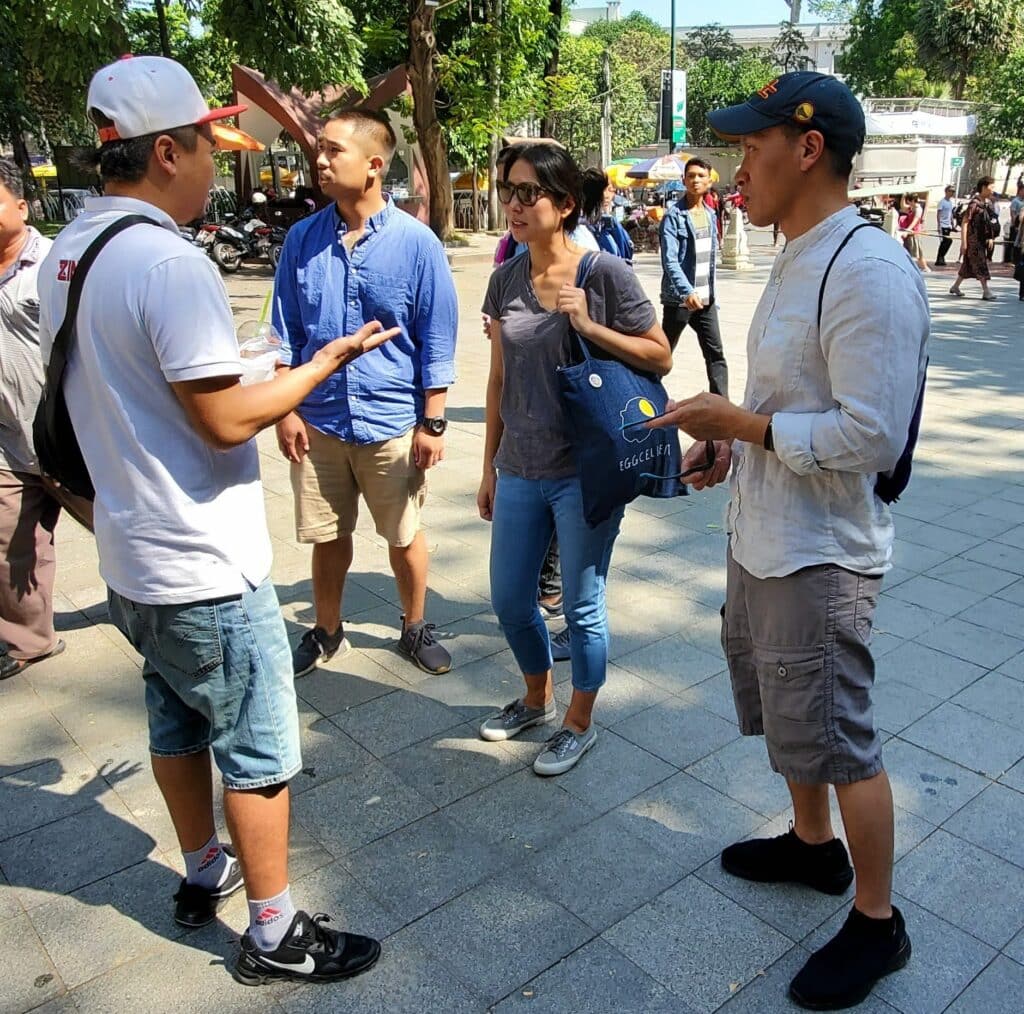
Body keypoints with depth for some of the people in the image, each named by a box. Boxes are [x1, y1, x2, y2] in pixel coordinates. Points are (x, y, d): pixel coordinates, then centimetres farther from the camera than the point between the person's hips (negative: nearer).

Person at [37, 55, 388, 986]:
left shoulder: (64, 256, 6)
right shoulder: (170, 262, -22)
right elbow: (227, 420, -23)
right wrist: (326, 362, -12)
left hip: (129, 558, 9)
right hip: (205, 568, -9)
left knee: (177, 721, 23)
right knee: (259, 750, 6)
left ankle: (204, 874, 43)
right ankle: (275, 935, 22)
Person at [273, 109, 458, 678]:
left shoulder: (416, 242, -6)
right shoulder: (303, 239, 1)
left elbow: (437, 342, -5)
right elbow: (286, 334, 6)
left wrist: (432, 424, -7)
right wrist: (286, 410, 0)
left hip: (393, 423, -2)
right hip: (318, 421, 3)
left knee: (404, 536, 12)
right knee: (327, 536, 14)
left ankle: (415, 629, 33)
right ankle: (326, 632, 35)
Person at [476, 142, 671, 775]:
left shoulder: (605, 274, -10)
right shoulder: (506, 280, 5)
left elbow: (661, 358, -6)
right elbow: (500, 379, 11)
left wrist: (588, 326, -19)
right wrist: (489, 466, 13)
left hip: (585, 471, -5)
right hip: (520, 471, 6)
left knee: (583, 606, 8)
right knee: (510, 600, 15)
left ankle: (580, 723, 32)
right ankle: (539, 699, 42)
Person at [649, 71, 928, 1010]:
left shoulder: (869, 271, -22)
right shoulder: (797, 259, 9)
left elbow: (871, 439, -27)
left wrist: (737, 422, -20)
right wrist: (730, 439, 3)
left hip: (818, 558, -10)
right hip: (760, 538, 10)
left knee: (839, 741, 6)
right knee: (788, 717, 24)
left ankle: (877, 923, 29)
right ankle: (812, 844, 48)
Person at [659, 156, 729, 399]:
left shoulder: (710, 214, 10)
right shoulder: (674, 215, -10)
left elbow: (711, 257, 16)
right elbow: (670, 260, -19)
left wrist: (712, 292, 14)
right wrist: (687, 291, -30)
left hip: (706, 297, 6)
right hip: (679, 297, -6)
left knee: (716, 355, 2)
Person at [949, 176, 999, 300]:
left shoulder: (988, 203, 10)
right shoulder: (974, 203, -14)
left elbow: (990, 223, 20)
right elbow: (965, 222, -16)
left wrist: (991, 237, 13)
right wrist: (963, 242, -19)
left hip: (983, 239, 8)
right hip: (974, 239, -8)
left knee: (968, 265, 14)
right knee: (981, 266, -7)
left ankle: (955, 287, 24)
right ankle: (986, 292, -4)